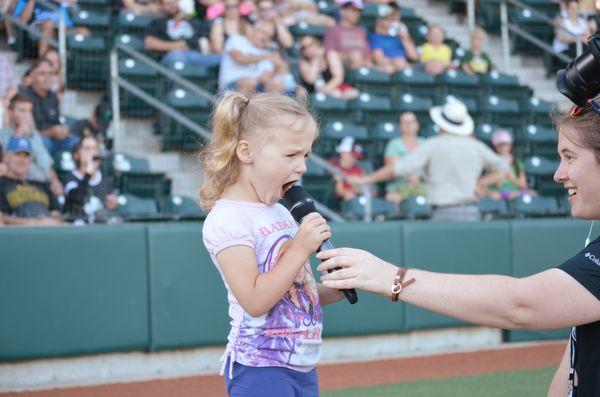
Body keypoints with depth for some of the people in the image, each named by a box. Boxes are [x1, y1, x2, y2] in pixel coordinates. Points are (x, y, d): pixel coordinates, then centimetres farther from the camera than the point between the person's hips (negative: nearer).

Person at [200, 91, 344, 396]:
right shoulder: (227, 219, -14)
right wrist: (300, 249, -22)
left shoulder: (282, 212, 13)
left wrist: (337, 289, 3)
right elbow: (254, 301, -21)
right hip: (261, 369, -9)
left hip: (303, 367, 9)